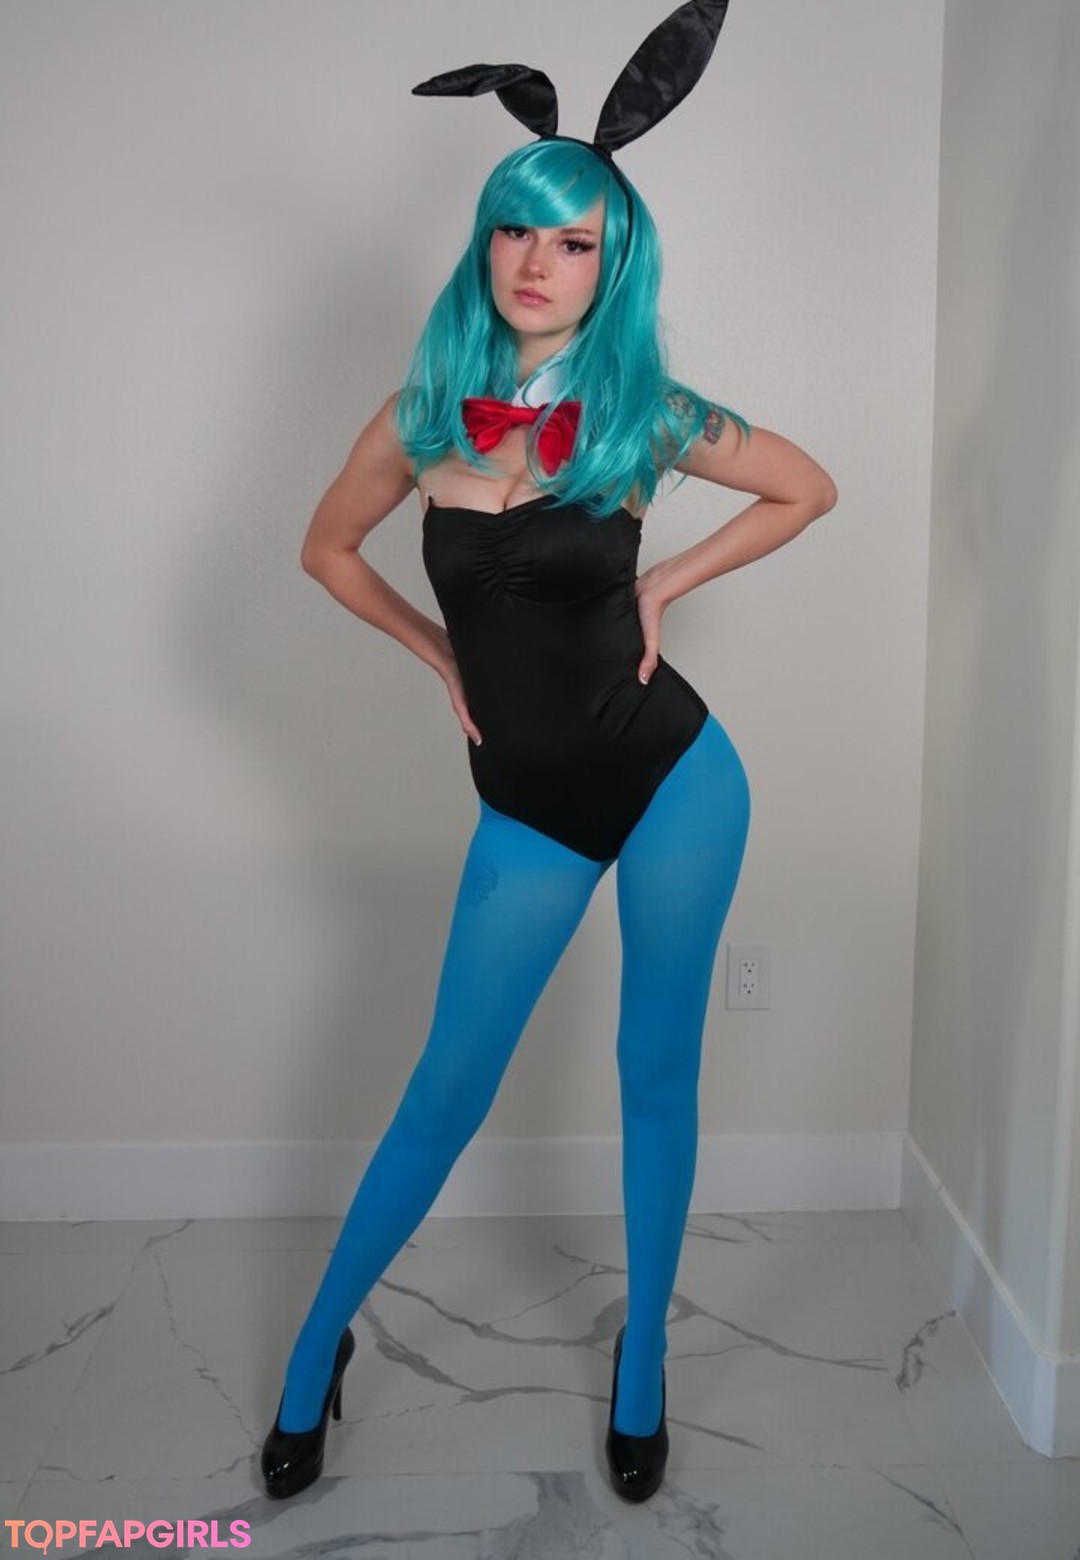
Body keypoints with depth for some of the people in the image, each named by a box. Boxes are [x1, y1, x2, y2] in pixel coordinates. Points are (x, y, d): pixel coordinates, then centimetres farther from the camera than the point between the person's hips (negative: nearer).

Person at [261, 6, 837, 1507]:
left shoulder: (645, 411, -7)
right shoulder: (426, 411, -2)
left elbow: (810, 489, 7)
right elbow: (329, 548, 13)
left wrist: (662, 586, 0)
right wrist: (446, 653, 5)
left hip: (672, 779, 0)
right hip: (529, 809, 1)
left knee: (657, 1073, 11)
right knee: (449, 1084, 7)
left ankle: (643, 1361, 33)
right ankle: (319, 1345, 30)